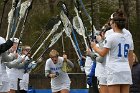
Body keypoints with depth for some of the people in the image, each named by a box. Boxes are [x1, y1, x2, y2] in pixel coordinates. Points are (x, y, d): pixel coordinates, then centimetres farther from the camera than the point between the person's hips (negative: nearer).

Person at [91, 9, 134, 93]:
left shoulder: (111, 37, -8)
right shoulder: (128, 38, 10)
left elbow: (102, 53, -3)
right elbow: (130, 58, 14)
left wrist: (94, 47, 15)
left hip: (114, 71, -6)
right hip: (126, 71, 6)